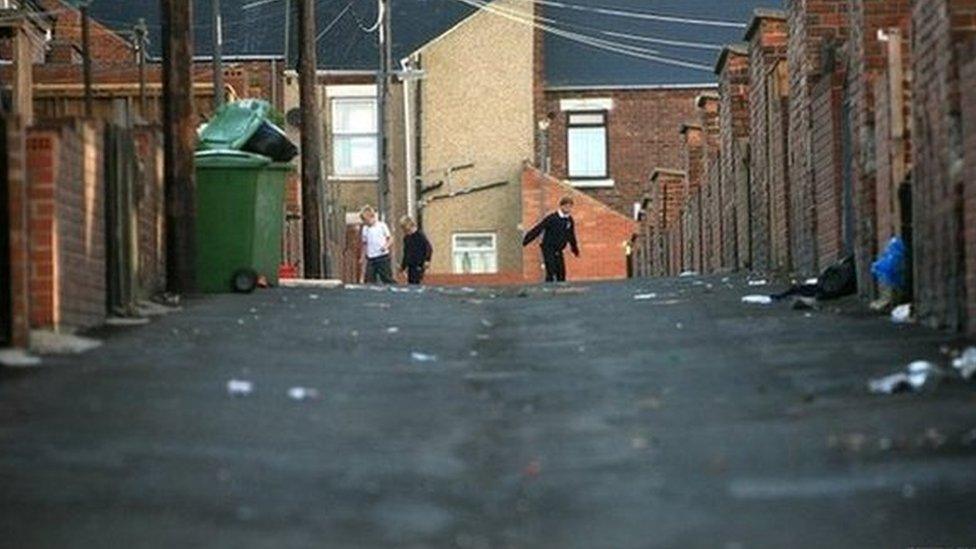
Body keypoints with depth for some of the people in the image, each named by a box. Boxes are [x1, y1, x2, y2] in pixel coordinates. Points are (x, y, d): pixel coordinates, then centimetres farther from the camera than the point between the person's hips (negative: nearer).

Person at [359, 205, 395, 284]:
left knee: (388, 279, -5)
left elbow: (390, 239, -2)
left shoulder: (382, 226, -3)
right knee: (369, 282, 1)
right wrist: (363, 258, 12)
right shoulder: (365, 229, 10)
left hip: (383, 257, -5)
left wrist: (386, 246, -21)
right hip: (370, 259, 5)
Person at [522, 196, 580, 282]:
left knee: (561, 274, 3)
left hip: (558, 251, 6)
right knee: (551, 272, -15)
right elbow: (538, 229, -14)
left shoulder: (570, 220, 5)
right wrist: (526, 240, -17)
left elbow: (571, 236, 21)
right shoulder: (552, 218, -14)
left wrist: (575, 250, 32)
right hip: (548, 248, -6)